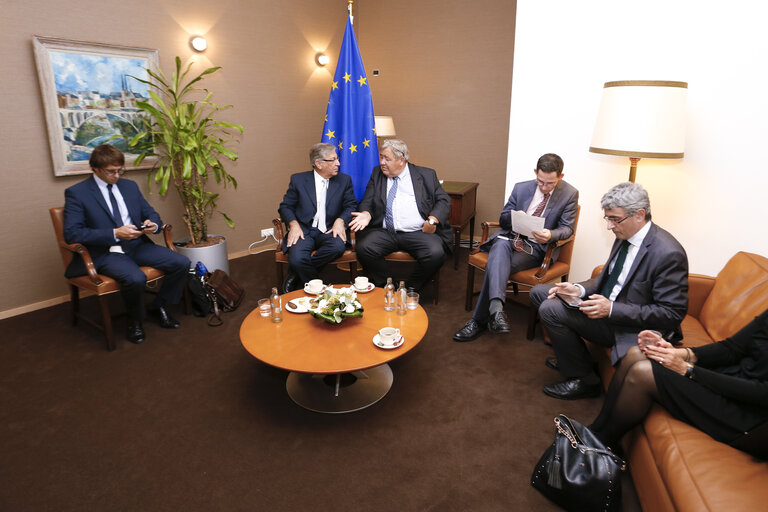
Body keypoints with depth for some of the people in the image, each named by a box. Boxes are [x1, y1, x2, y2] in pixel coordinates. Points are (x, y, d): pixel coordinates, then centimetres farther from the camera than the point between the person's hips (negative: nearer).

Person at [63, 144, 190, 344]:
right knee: (136, 278, -35)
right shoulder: (76, 193, -3)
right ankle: (135, 320, -3)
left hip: (138, 245, 6)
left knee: (181, 263, -15)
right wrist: (115, 234, -21)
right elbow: (71, 233, -12)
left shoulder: (130, 186, 14)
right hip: (105, 253, -5)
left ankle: (160, 305, 10)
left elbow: (152, 214, 19)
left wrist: (152, 225, -7)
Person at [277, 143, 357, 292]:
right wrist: (293, 224, -11)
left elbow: (351, 206, 9)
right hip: (304, 230, -1)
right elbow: (285, 207, 9)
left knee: (338, 246, -34)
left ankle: (297, 274, -13)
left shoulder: (344, 180, 10)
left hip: (329, 231, 2)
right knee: (296, 258, -32)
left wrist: (341, 220, -13)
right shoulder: (298, 180, 6)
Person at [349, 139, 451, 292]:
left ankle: (410, 290, -5)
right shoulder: (377, 173, 16)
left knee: (435, 253, -30)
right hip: (384, 232, 2)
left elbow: (443, 200, 8)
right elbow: (367, 202, 13)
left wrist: (432, 220, -10)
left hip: (417, 232, -2)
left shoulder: (426, 175, 10)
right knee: (363, 247, -27)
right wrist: (366, 214, -10)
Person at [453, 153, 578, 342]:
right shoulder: (521, 188, 11)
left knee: (495, 264, -29)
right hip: (511, 237, 3)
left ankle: (479, 320, -26)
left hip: (537, 246, -2)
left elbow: (566, 228, -1)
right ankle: (496, 308, -51)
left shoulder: (570, 195, 3)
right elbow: (503, 219, 13)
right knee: (501, 246, -36)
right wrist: (514, 217, -12)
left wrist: (550, 235, -24)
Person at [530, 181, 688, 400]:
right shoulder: (624, 237, 1)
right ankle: (570, 356, 19)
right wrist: (580, 290, -7)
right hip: (607, 308, 9)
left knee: (550, 309, -22)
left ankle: (584, 380, -2)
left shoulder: (668, 254, -24)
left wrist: (611, 309, -27)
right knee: (539, 292, 7)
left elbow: (672, 313, -22)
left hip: (634, 328, -9)